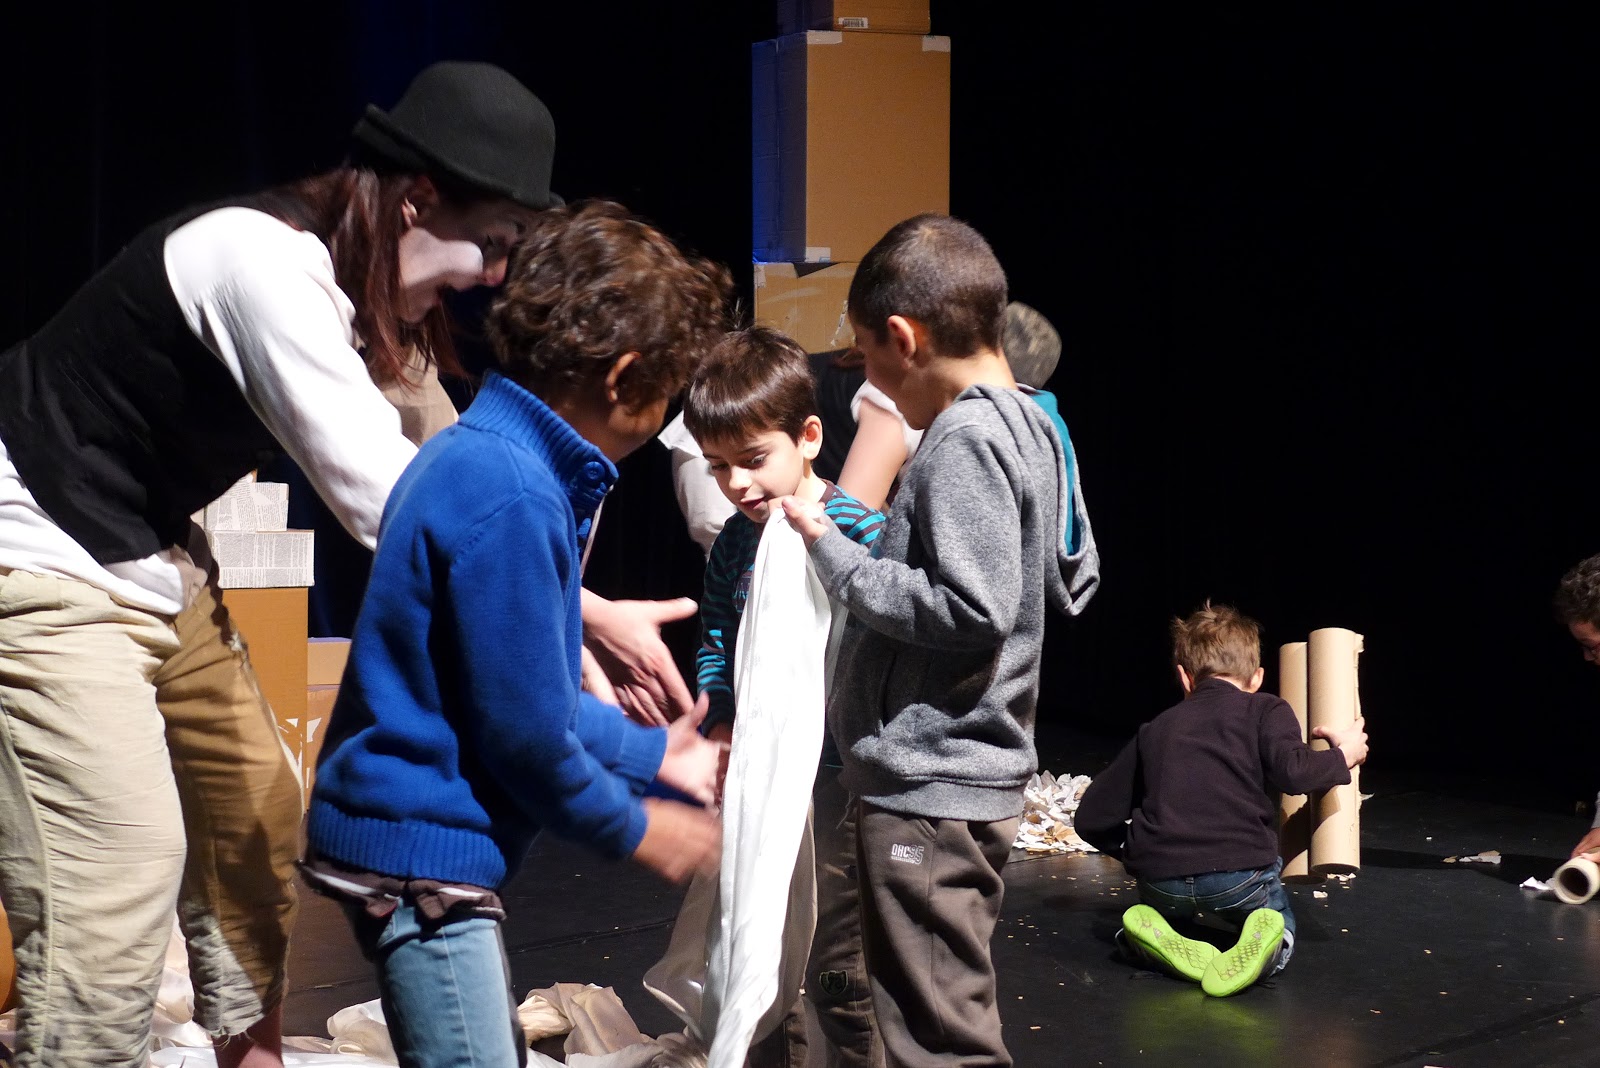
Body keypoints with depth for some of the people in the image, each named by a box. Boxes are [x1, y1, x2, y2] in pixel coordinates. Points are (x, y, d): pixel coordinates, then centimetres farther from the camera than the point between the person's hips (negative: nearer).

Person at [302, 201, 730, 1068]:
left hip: (409, 826, 11)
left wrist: (654, 752, 20)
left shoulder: (481, 455, 9)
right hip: (420, 845, -11)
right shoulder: (511, 500, -23)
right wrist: (634, 830, -5)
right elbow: (522, 728, -20)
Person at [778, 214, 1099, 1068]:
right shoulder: (1032, 426, 11)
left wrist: (834, 553, -14)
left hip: (929, 789, -10)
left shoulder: (962, 440, -17)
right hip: (969, 774, 10)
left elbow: (972, 611, -24)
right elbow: (1071, 583, 19)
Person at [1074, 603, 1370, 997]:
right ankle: (1258, 951, -10)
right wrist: (1342, 757, 10)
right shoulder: (1265, 710, 11)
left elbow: (1091, 817, 20)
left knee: (1156, 909, 35)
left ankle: (1164, 943, -2)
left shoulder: (1154, 729, 22)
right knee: (1280, 922, 27)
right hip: (1239, 869, -3)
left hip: (1161, 880, 3)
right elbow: (1291, 770, -9)